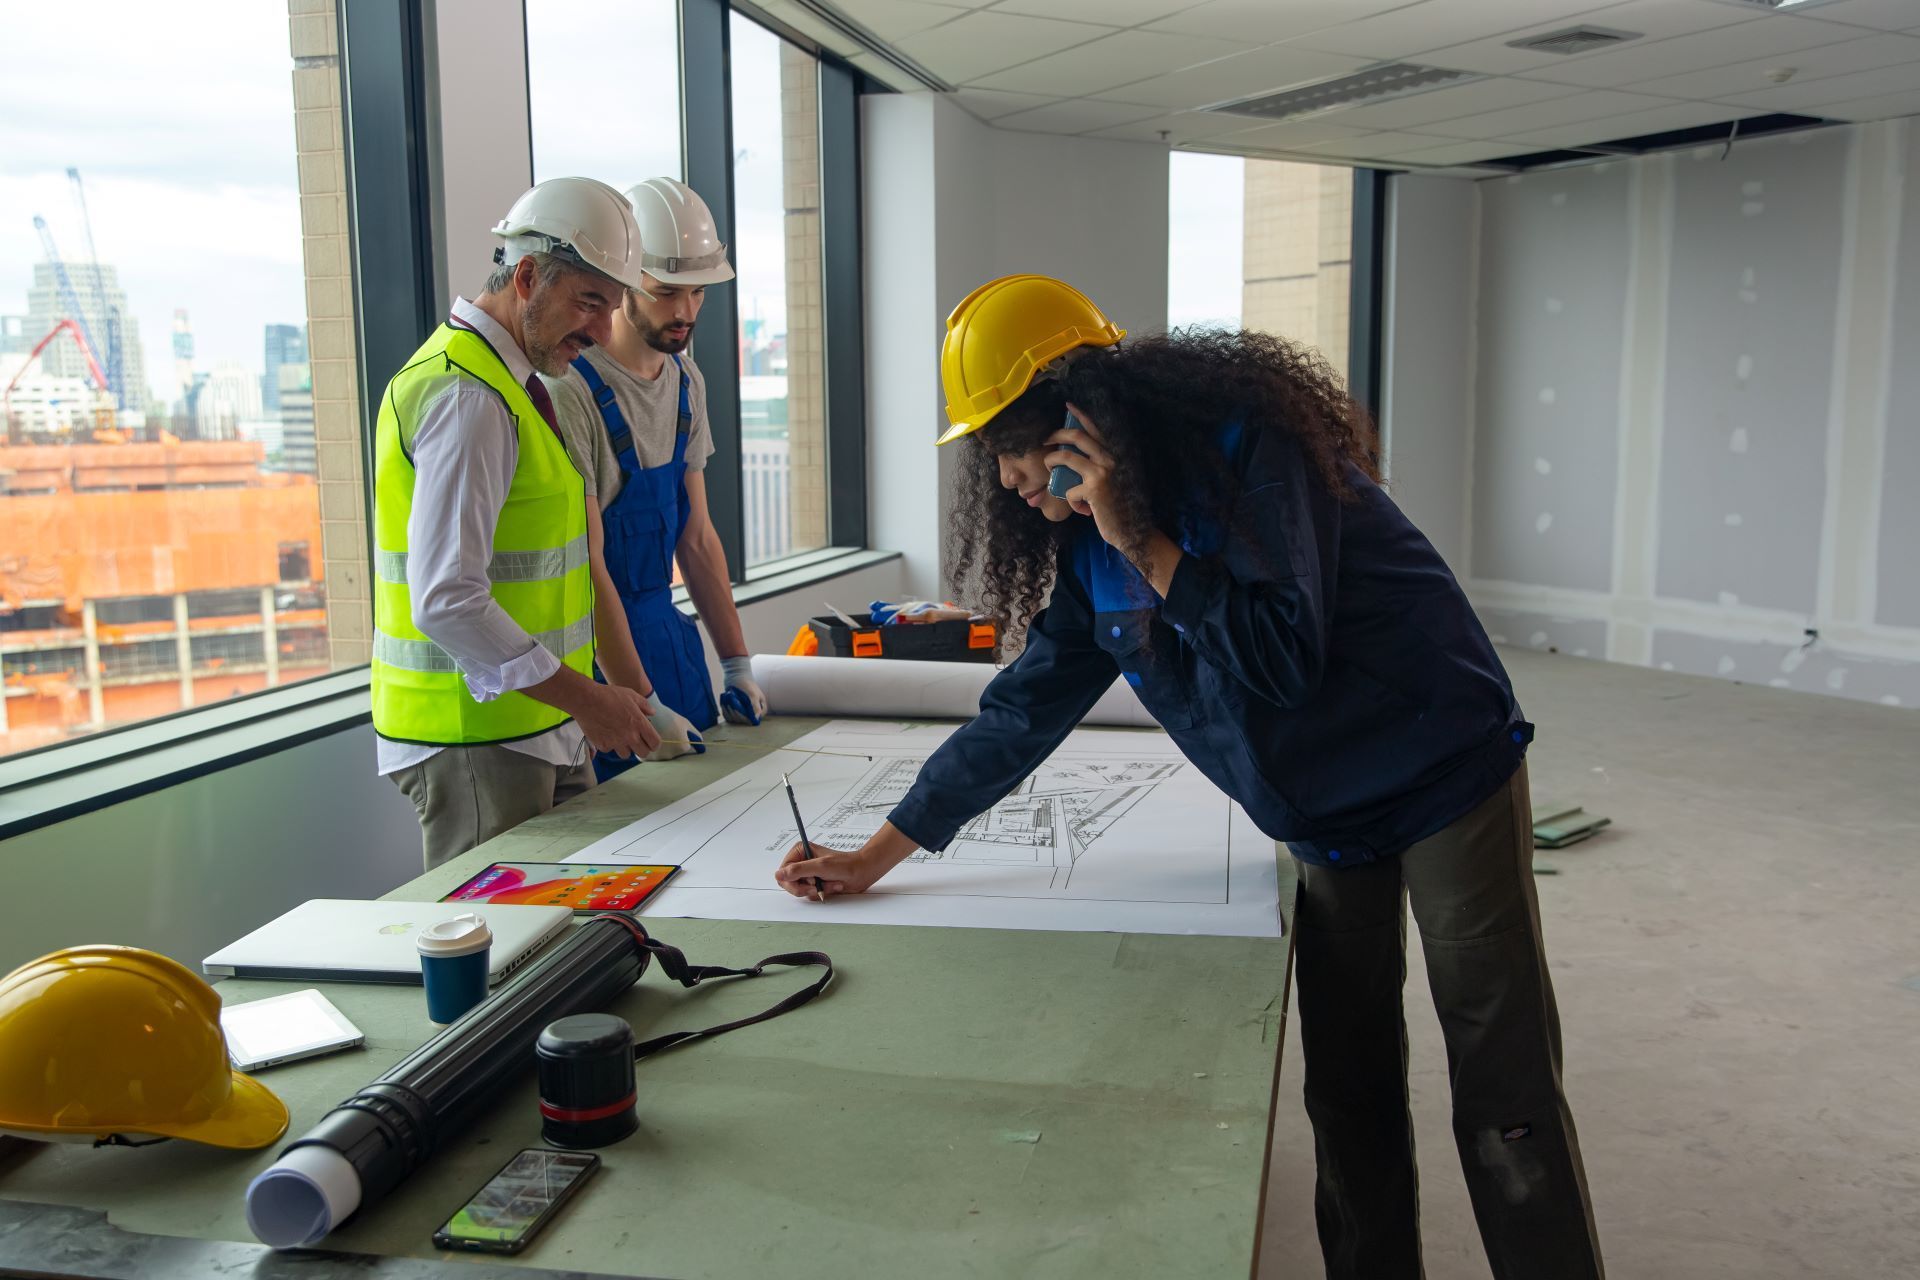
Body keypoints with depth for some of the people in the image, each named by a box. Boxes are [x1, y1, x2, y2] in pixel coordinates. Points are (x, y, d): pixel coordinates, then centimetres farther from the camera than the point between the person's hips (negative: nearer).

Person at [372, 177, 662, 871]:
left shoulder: (513, 382, 14)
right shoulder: (468, 397, -18)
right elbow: (447, 603, -25)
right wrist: (583, 698, -20)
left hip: (536, 728, 9)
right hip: (475, 741, -9)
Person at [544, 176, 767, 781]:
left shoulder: (686, 381, 6)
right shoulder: (571, 391, -20)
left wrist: (737, 664, 8)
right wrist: (641, 705, -21)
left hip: (668, 629, 8)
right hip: (594, 647, -7)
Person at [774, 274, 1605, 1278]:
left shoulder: (1246, 448, -20)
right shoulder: (1090, 546, 2)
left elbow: (1283, 657, -26)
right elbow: (1025, 707, 5)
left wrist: (1145, 542, -25)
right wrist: (878, 855, 4)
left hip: (1447, 782, -6)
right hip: (1327, 818, 7)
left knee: (1505, 1101, -2)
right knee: (1347, 1092, 9)